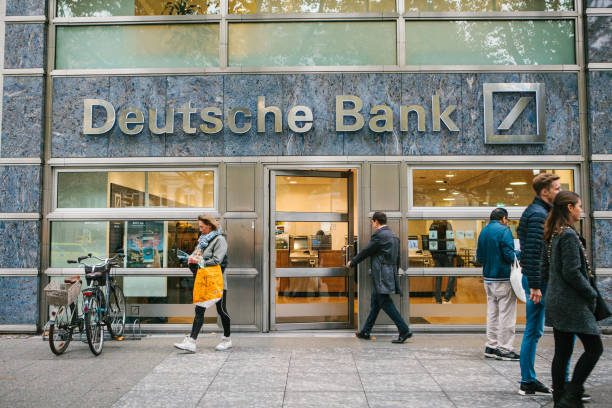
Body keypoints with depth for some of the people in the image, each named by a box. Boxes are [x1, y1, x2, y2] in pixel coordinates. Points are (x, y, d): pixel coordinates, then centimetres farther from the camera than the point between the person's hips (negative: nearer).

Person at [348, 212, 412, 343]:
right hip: (390, 274, 9)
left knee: (386, 303, -6)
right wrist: (394, 273, 25)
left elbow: (366, 252, -5)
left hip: (381, 277, -9)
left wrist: (352, 263, 9)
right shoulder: (394, 236, 15)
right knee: (375, 304, 13)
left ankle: (404, 331, -6)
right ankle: (365, 332, 20)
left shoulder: (378, 235, -13)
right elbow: (397, 258, 18)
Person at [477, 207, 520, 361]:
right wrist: (520, 253, 3)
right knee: (506, 315, -1)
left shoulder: (483, 232, 12)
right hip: (503, 279, -8)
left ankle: (491, 346, 17)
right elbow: (509, 255, -16)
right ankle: (505, 349, 3)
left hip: (488, 279, 8)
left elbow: (479, 257, 14)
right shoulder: (504, 230, -10)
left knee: (492, 313, 13)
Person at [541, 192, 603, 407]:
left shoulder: (552, 235, 11)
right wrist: (591, 294, -8)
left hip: (555, 301, 9)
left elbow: (544, 270, 15)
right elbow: (571, 272, -20)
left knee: (562, 351, 13)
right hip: (572, 303, -9)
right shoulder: (569, 235, -16)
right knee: (594, 347, 2)